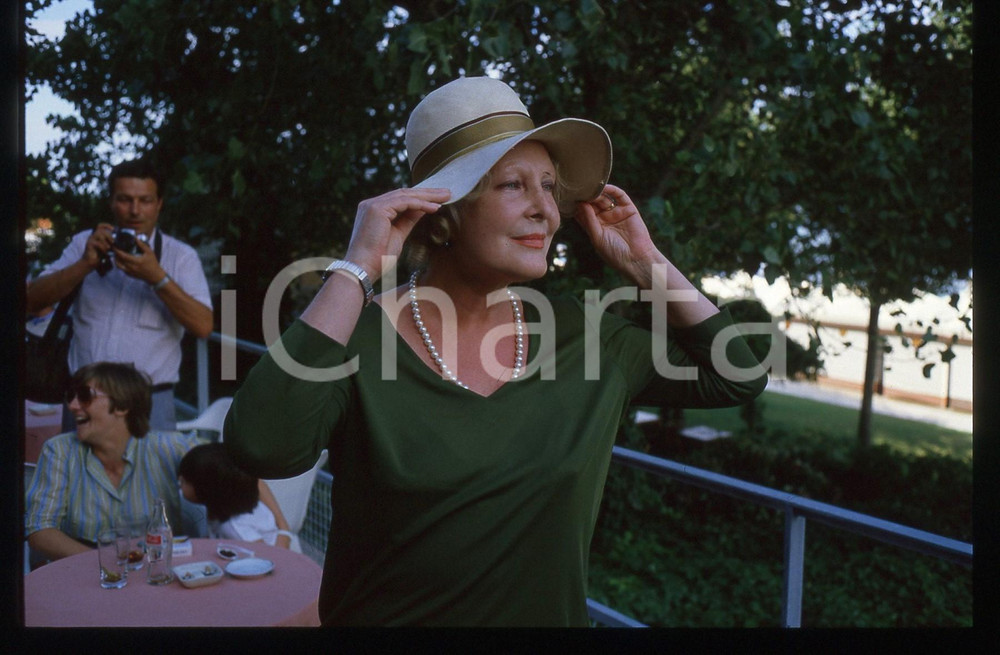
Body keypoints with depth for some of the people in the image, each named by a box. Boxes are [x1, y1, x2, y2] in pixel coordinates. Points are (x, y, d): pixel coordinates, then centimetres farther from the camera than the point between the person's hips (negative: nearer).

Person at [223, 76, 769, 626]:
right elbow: (261, 448, -35)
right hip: (385, 615, -3)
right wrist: (357, 268, -31)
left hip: (554, 613, 4)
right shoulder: (359, 337, -18)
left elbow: (736, 379, 1)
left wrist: (646, 264, -8)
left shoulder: (579, 334, -6)